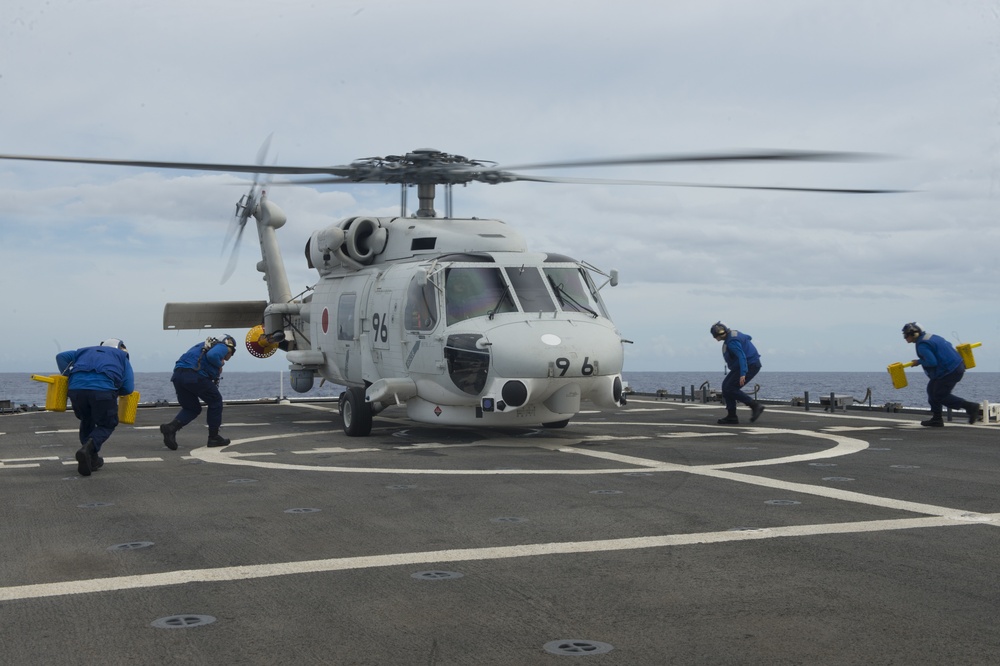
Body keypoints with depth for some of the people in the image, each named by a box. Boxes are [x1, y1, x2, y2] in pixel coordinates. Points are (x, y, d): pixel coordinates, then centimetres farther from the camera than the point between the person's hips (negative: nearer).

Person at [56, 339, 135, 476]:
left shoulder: (85, 351, 37)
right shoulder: (122, 357, 28)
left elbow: (61, 356, 24)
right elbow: (128, 388, 16)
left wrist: (68, 376, 25)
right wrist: (114, 392, 33)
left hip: (76, 387, 3)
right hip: (103, 389, -3)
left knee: (86, 421, 26)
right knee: (107, 425, 14)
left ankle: (92, 459, 22)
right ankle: (88, 448, -13)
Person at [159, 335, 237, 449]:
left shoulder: (204, 346, 34)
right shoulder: (222, 347, 8)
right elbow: (212, 355, -15)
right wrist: (220, 364, 2)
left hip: (177, 375, 8)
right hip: (194, 375, -8)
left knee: (192, 408, 21)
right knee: (215, 401, 14)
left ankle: (171, 427, -4)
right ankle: (214, 437, 17)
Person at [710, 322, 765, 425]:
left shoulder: (732, 342, -21)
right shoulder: (734, 334, 11)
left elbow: (741, 356, -32)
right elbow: (748, 337, 30)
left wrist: (743, 374, -40)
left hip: (750, 366, -11)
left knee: (730, 389, -14)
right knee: (726, 386, 6)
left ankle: (755, 406, -11)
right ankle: (731, 416, 5)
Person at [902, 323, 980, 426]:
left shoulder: (922, 345, -17)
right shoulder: (931, 336, 13)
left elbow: (931, 362, -25)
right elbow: (948, 345, 20)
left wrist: (919, 362, -10)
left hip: (949, 371, -10)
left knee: (940, 396, 0)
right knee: (932, 390, 16)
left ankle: (970, 407, -2)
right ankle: (936, 419, 18)